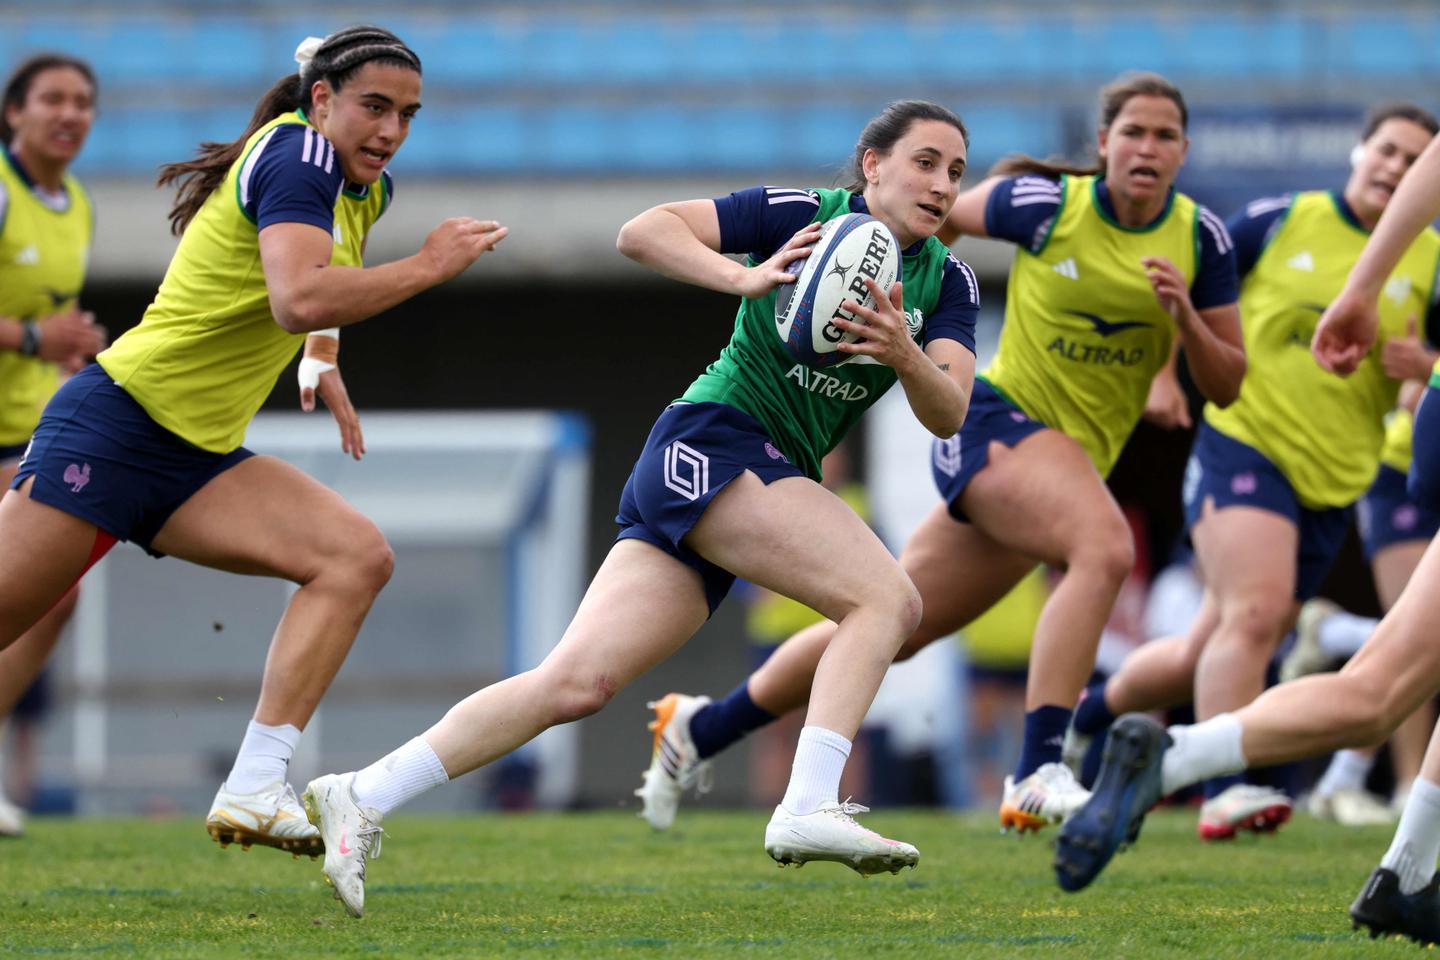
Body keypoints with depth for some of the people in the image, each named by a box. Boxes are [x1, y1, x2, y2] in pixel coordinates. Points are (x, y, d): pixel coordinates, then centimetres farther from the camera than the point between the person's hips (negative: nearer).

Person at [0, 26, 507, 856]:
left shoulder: (366, 191, 12)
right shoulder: (296, 155, -14)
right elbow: (299, 299, -31)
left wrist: (325, 364, 19)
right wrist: (429, 266, -22)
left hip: (200, 461, 8)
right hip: (117, 422, -8)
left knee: (358, 556, -12)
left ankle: (254, 791, -18)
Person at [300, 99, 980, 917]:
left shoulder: (948, 282, 10)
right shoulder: (804, 213, -6)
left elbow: (948, 415, -2)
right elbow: (642, 233, -10)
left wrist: (906, 356, -23)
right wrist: (744, 277, -25)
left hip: (774, 476, 6)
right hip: (713, 441, -6)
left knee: (577, 683, -2)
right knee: (889, 597, -21)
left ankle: (361, 799, -2)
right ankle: (807, 810, -30)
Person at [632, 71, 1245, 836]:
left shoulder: (1200, 238, -2)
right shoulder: (1047, 205, -12)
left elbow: (1227, 385, 0)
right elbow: (947, 214, 9)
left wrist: (1185, 317, -17)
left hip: (1074, 459, 5)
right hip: (995, 421, -5)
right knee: (1106, 546, -35)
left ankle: (701, 728, 29)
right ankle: (1037, 773, -39)